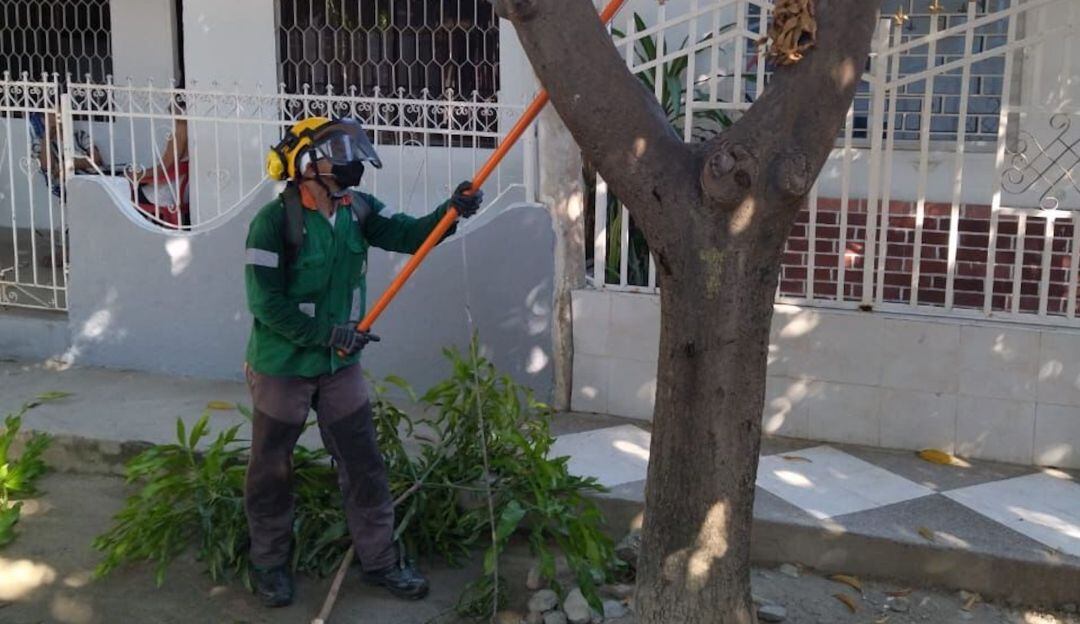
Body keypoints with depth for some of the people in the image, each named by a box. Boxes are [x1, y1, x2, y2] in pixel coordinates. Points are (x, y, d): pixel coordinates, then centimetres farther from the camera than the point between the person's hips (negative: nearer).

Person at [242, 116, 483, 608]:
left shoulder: (356, 209, -4)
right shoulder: (275, 222, -21)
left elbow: (407, 235, -8)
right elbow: (266, 304, -22)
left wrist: (451, 210, -26)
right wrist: (327, 334, -24)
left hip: (340, 366, 5)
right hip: (283, 368, -5)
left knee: (364, 465, 9)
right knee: (272, 471, 12)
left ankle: (380, 559, 23)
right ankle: (269, 563, 32)